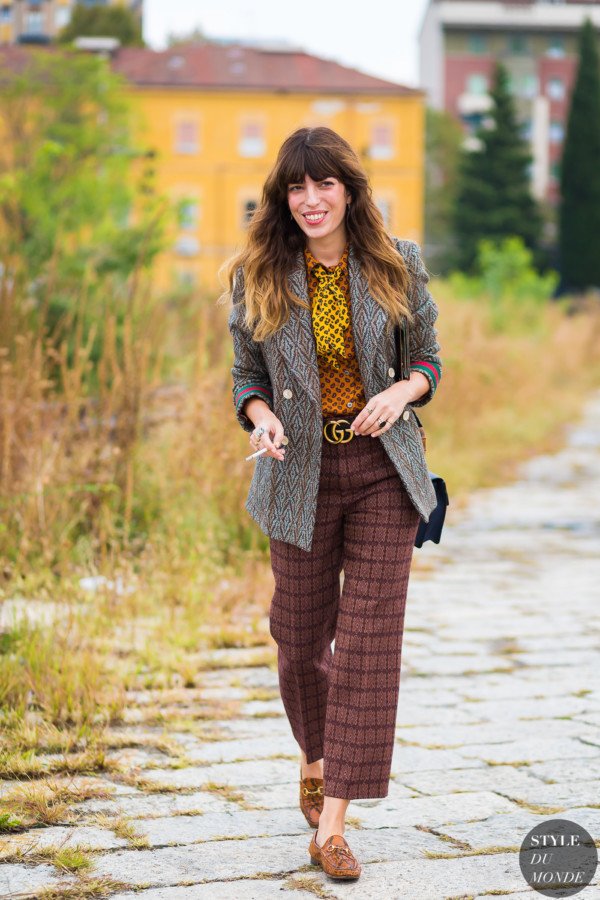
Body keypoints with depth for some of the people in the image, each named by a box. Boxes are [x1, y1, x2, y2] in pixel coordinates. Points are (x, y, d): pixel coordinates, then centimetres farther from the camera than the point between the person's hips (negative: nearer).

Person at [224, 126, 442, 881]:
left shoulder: (398, 266, -1)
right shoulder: (256, 279, -1)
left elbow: (429, 360, 7)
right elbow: (247, 377, 7)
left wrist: (402, 391, -15)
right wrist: (261, 417, -15)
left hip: (384, 471, -1)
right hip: (301, 474, 1)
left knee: (370, 640, -6)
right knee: (300, 636, 10)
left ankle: (333, 825, -2)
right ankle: (315, 756, 42)